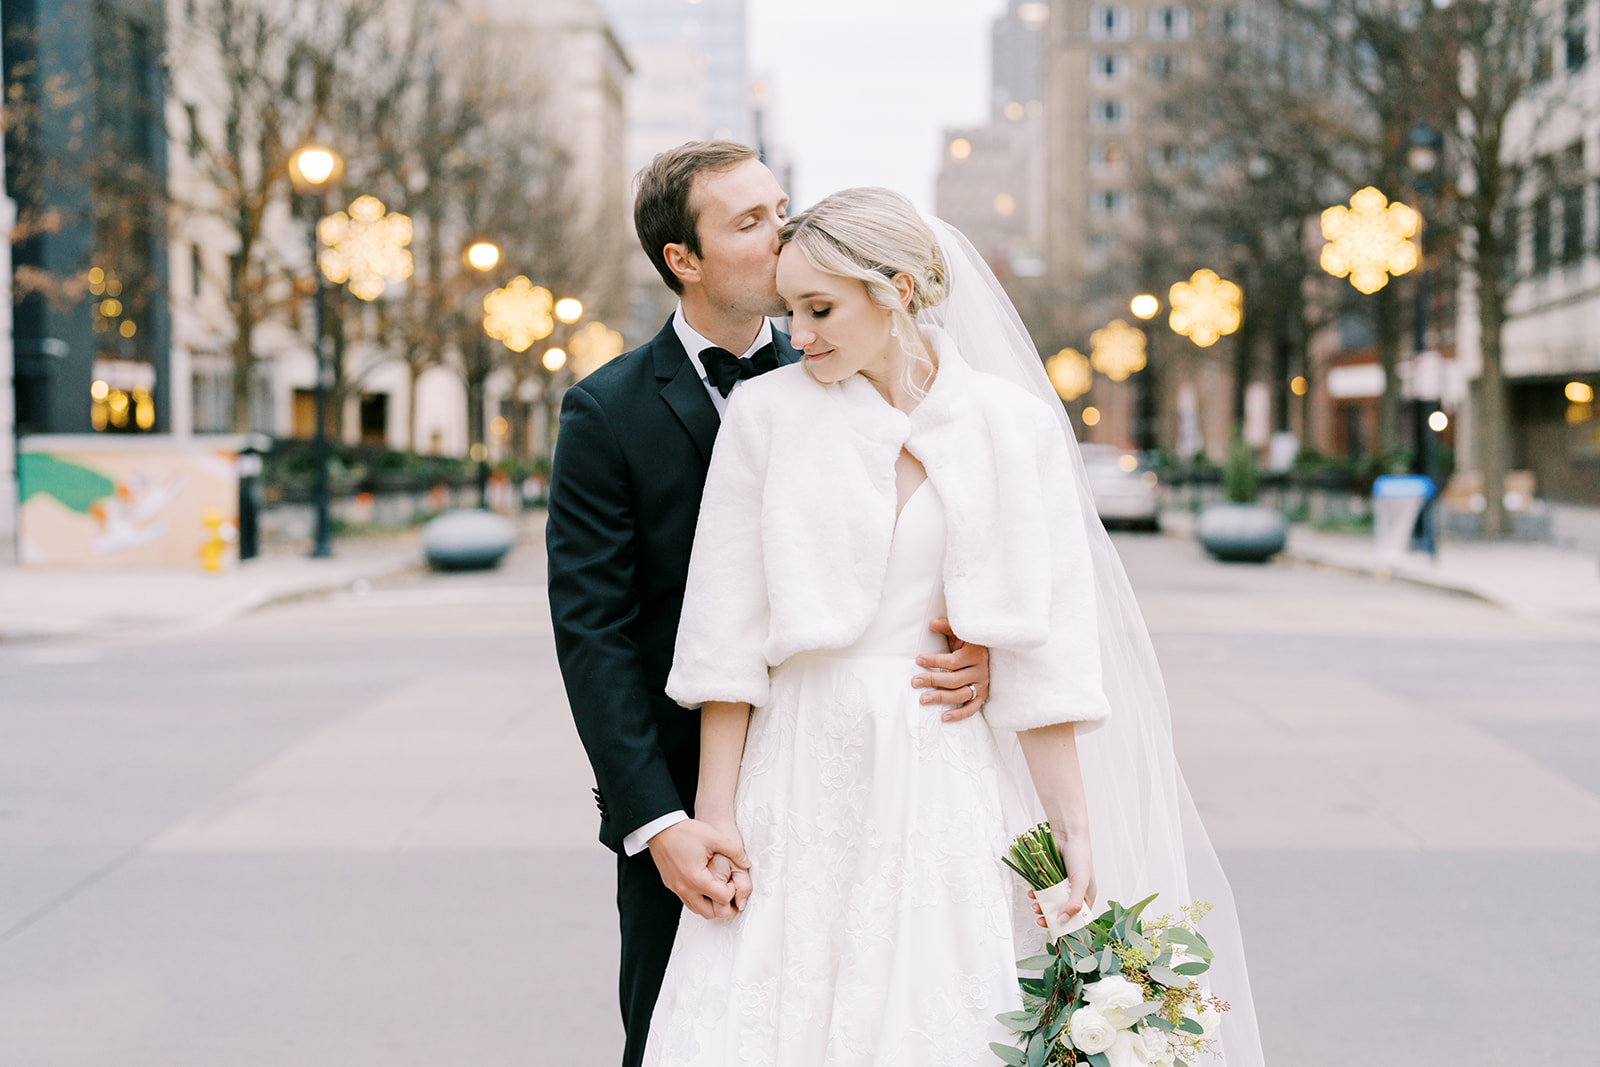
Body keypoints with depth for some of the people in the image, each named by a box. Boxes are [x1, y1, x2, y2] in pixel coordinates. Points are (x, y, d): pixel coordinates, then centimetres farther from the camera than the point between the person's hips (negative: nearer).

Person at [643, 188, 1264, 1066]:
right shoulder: (767, 414, 0)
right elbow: (727, 638, 0)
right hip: (800, 787, 0)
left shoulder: (1014, 426, 1)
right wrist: (716, 814, -4)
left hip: (949, 788, 0)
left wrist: (1071, 823, -3)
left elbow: (1041, 652, 0)